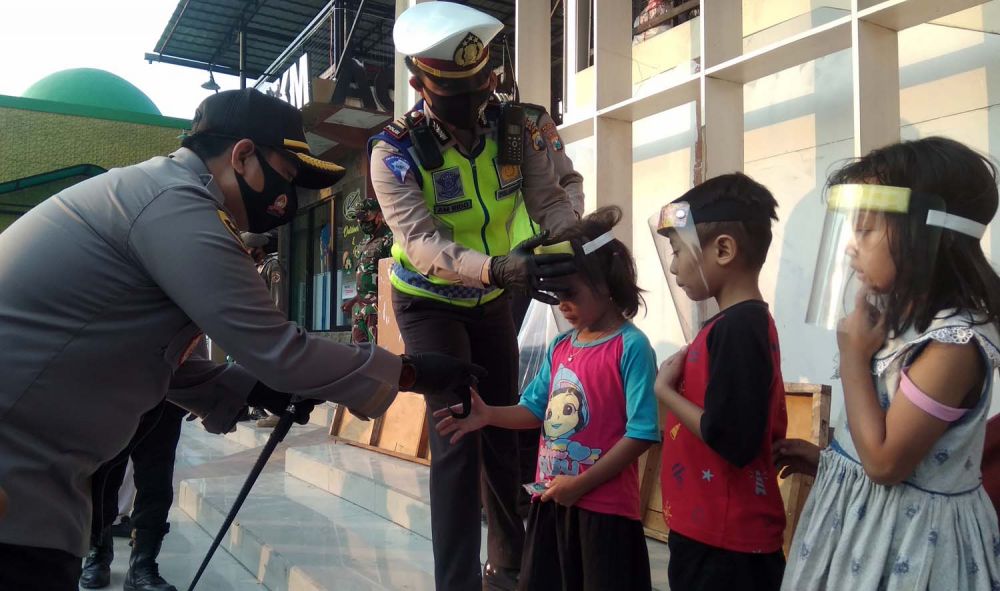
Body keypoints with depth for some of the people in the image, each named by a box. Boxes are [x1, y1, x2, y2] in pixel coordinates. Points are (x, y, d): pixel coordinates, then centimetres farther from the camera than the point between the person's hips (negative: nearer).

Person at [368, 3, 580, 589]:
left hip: (491, 299, 5)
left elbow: (550, 200, -15)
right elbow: (422, 244, -36)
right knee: (457, 437, -12)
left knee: (504, 431, 13)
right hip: (430, 303, -4)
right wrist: (500, 267, -52)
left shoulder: (512, 128, -13)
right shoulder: (395, 153, -25)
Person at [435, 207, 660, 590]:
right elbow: (536, 410, 11)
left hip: (605, 507, -7)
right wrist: (488, 415, -6)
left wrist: (582, 483, -18)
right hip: (550, 499, 7)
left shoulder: (631, 347, -15)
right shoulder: (560, 347, 8)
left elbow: (641, 432, -19)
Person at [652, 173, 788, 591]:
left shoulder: (735, 327, -21)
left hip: (723, 543, -9)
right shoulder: (749, 322, 10)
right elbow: (764, 428, 15)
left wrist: (665, 390, -15)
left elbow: (731, 440, -27)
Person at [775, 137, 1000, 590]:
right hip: (866, 516, 8)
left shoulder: (953, 343, -25)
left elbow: (884, 462, -23)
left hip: (908, 535, -8)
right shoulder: (906, 319, 4)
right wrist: (827, 457, 10)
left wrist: (853, 354, -20)